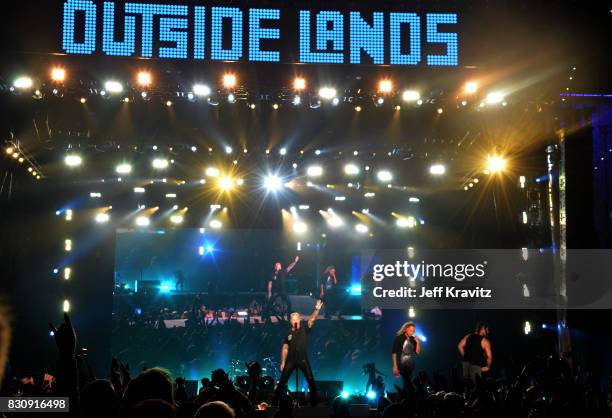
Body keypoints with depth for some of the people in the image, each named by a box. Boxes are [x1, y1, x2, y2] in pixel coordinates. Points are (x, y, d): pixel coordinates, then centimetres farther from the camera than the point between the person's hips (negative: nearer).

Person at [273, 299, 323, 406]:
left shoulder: (304, 329, 3)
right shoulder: (288, 334, 6)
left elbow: (312, 320, -12)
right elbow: (285, 348, 6)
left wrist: (317, 309, -27)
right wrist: (283, 362, 0)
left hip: (303, 360, -1)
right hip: (291, 360, 1)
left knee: (311, 380, -4)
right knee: (283, 381, 1)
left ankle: (314, 401, 6)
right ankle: (275, 400, 7)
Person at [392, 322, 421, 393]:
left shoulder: (413, 339, 8)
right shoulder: (399, 338, -5)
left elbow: (417, 352, 8)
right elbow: (394, 353, -7)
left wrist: (418, 343, -6)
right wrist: (395, 366, -13)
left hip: (410, 365, 5)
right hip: (401, 365, -5)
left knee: (407, 383, 6)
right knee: (408, 383, -12)